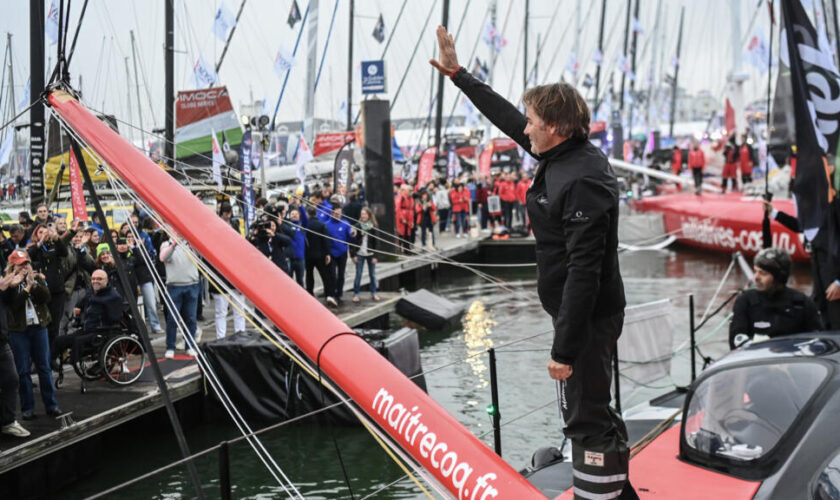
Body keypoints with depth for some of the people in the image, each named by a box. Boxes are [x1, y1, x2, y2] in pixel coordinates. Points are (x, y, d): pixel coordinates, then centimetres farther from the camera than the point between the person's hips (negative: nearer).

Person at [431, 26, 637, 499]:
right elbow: (505, 116, 17)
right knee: (591, 411, 21)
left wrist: (564, 348, -26)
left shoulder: (582, 182, -25)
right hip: (581, 314, 11)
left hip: (587, 319, -11)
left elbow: (584, 271, -28)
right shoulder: (566, 155, 4)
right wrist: (458, 73, 21)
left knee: (587, 420, -2)